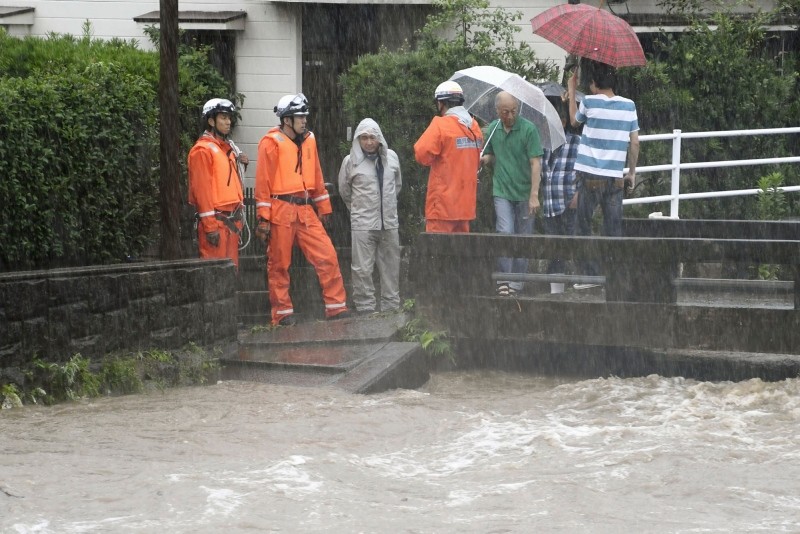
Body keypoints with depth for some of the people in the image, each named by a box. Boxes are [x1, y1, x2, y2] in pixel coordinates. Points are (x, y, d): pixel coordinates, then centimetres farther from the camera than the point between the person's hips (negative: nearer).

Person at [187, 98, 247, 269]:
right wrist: (210, 226, -20)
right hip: (216, 221, -9)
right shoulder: (203, 149, -10)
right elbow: (202, 189, -16)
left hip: (231, 221, 9)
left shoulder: (228, 147, 18)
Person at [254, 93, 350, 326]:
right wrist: (263, 219, -12)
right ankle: (282, 313, 11)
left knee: (327, 255, -1)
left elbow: (316, 176, 21)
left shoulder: (308, 140, 13)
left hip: (306, 211, 6)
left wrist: (324, 208, 20)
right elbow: (263, 183, -8)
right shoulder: (272, 143, -7)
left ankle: (336, 307, 6)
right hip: (281, 211, -6)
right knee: (279, 264, 2)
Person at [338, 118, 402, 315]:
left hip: (389, 223, 4)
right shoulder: (351, 161, -4)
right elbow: (344, 191, 9)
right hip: (363, 224, -4)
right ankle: (365, 310, 0)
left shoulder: (391, 157, 6)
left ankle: (391, 308, 18)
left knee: (391, 268, 9)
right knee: (363, 269, -5)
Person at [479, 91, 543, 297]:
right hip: (502, 191, 2)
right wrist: (485, 159, -6)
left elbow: (535, 163, -10)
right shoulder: (493, 129, 6)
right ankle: (503, 278, -7)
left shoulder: (528, 129, -8)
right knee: (505, 232, -14)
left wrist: (534, 195, -17)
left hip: (524, 192, -2)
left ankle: (517, 283, 12)